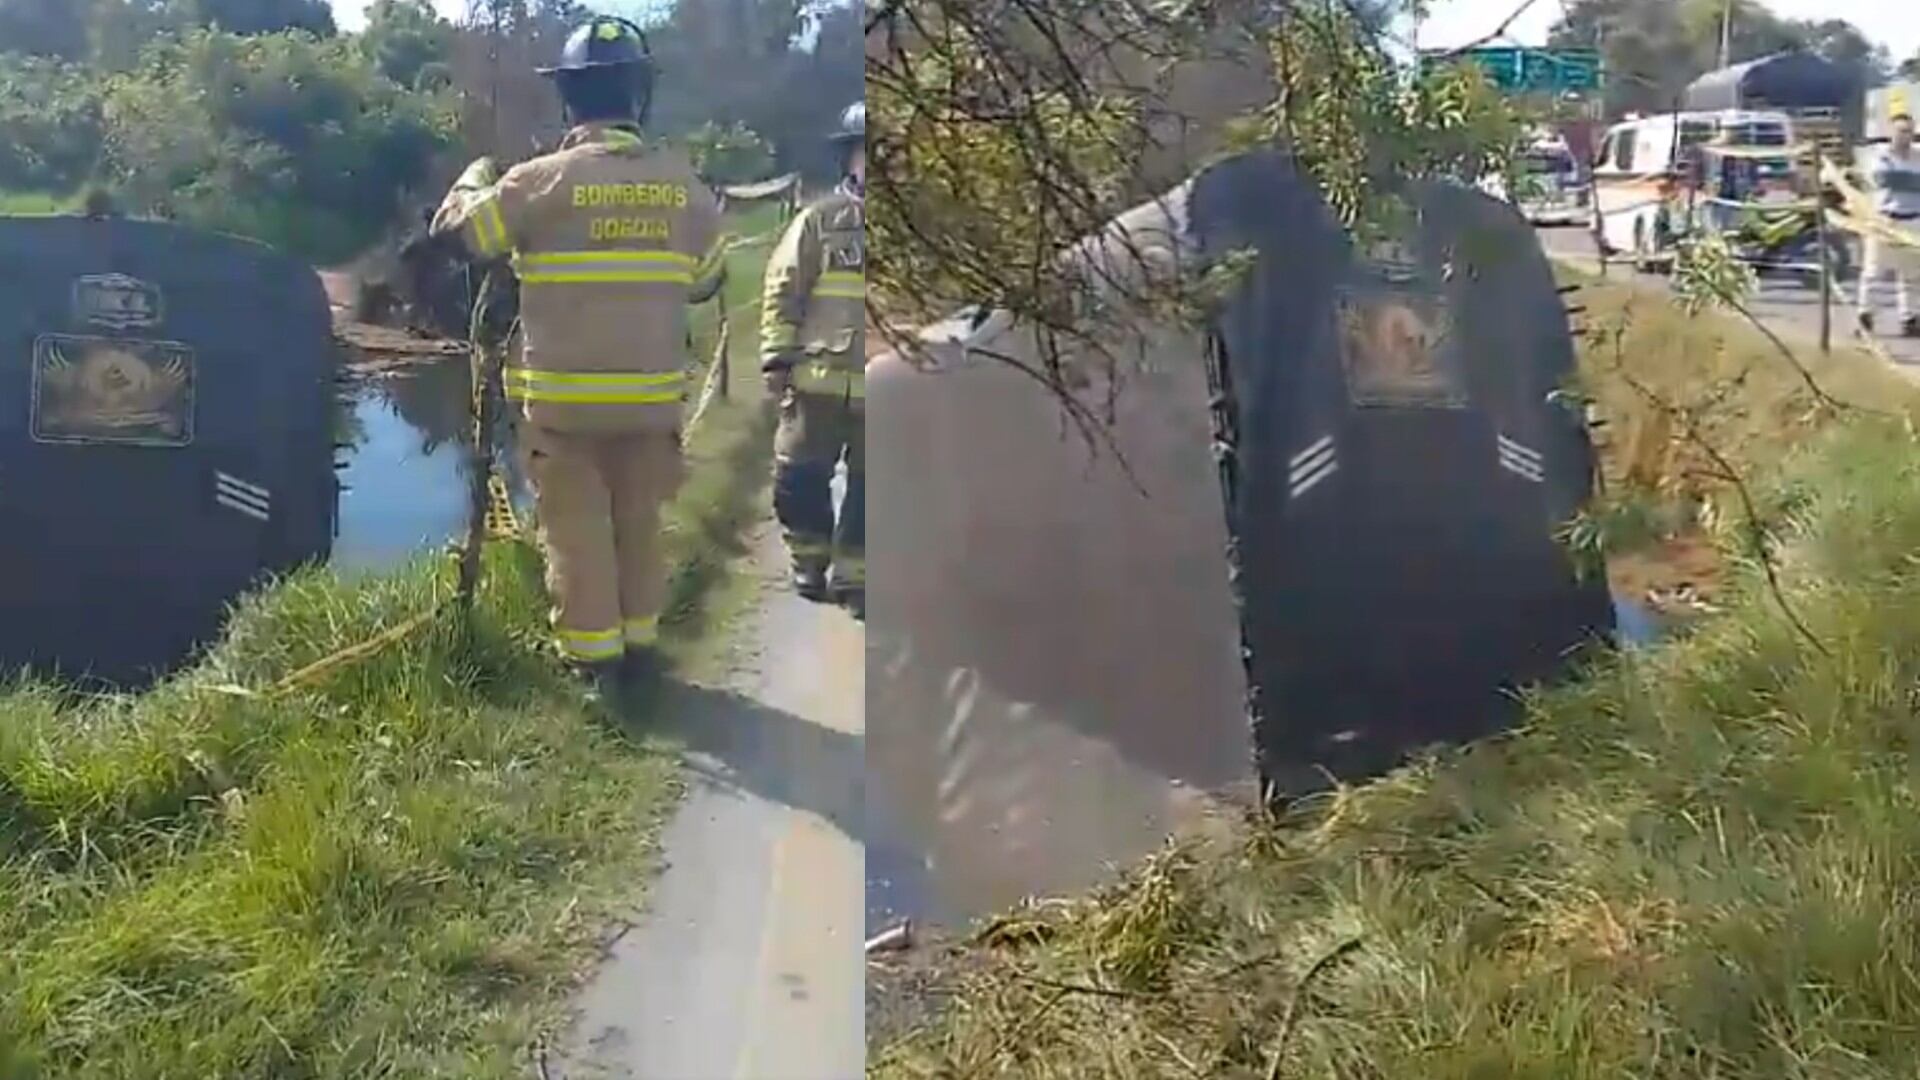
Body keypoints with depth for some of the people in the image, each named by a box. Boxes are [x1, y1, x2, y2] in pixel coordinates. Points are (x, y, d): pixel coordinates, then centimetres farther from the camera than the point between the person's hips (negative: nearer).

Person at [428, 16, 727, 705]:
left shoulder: (545, 179, -10)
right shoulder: (682, 182, 0)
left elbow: (457, 230, -1)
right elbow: (707, 279, 12)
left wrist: (475, 177, 18)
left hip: (564, 398, -3)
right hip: (651, 397, 3)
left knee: (578, 533, 5)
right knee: (638, 527, 16)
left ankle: (596, 665, 8)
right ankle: (638, 651, 24)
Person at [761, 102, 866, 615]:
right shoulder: (820, 220, 1)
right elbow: (783, 291, 0)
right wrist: (777, 356, -7)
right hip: (819, 380, -1)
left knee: (868, 487, 6)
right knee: (799, 478, 5)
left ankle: (852, 575, 19)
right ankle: (810, 561, 25)